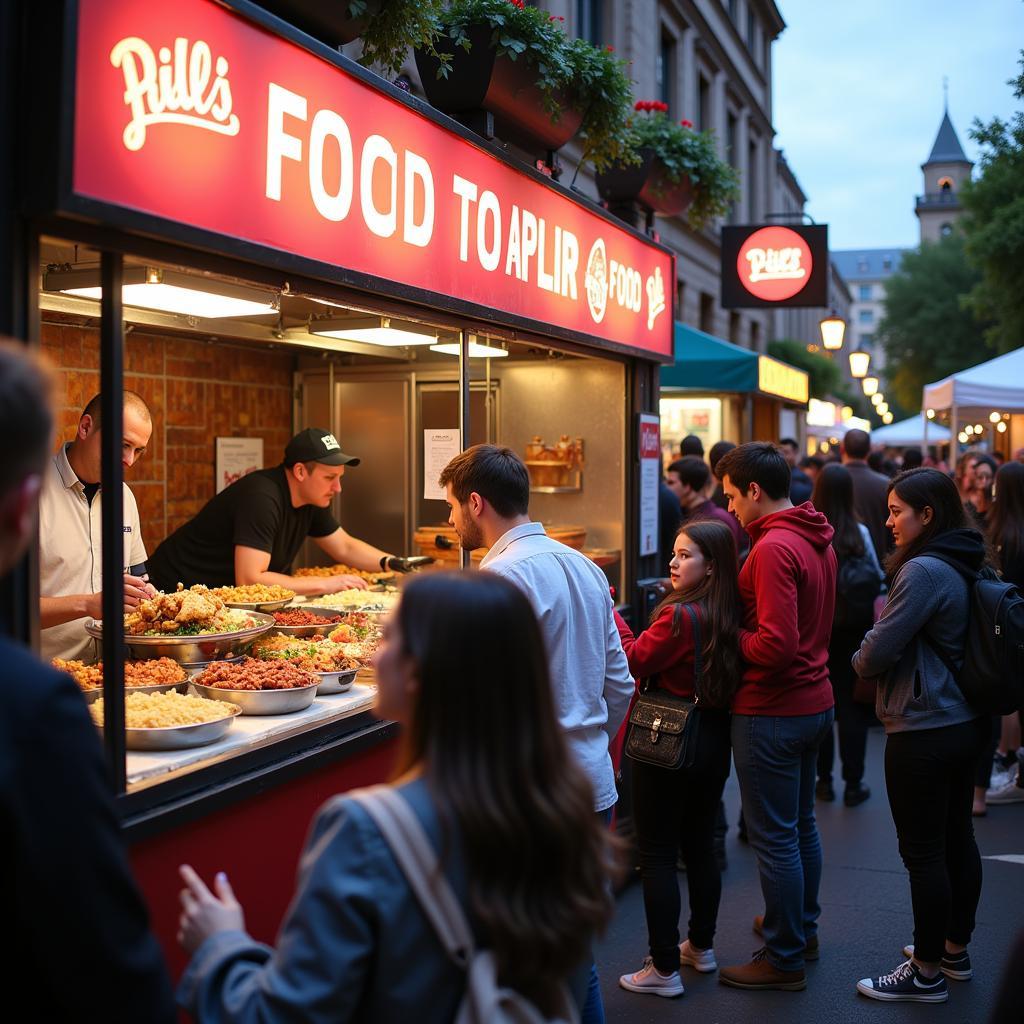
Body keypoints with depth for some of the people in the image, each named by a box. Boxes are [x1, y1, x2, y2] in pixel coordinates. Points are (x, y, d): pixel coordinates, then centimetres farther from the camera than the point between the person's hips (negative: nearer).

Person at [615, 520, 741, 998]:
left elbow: (634, 660, -14)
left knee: (657, 856, 1)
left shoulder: (680, 614, -21)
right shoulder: (728, 614, 3)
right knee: (700, 846, 19)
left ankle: (664, 969, 6)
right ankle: (700, 946, 32)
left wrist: (608, 614, -6)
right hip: (713, 740, 8)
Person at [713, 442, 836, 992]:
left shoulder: (773, 548, -22)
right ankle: (802, 926, 38)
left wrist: (730, 639, -10)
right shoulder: (817, 540, 8)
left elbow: (776, 645, -27)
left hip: (772, 712, -10)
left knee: (773, 837, 2)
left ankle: (784, 958, 12)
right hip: (814, 700, 10)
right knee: (801, 823, 22)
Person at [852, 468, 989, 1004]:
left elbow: (878, 652, -21)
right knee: (958, 840, 18)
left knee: (923, 853, 0)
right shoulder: (963, 566, 8)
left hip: (924, 733, -10)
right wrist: (878, 652, 10)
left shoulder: (923, 571, -21)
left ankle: (927, 974, 10)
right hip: (964, 723, 10)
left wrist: (860, 660, 1)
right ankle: (954, 950, 32)